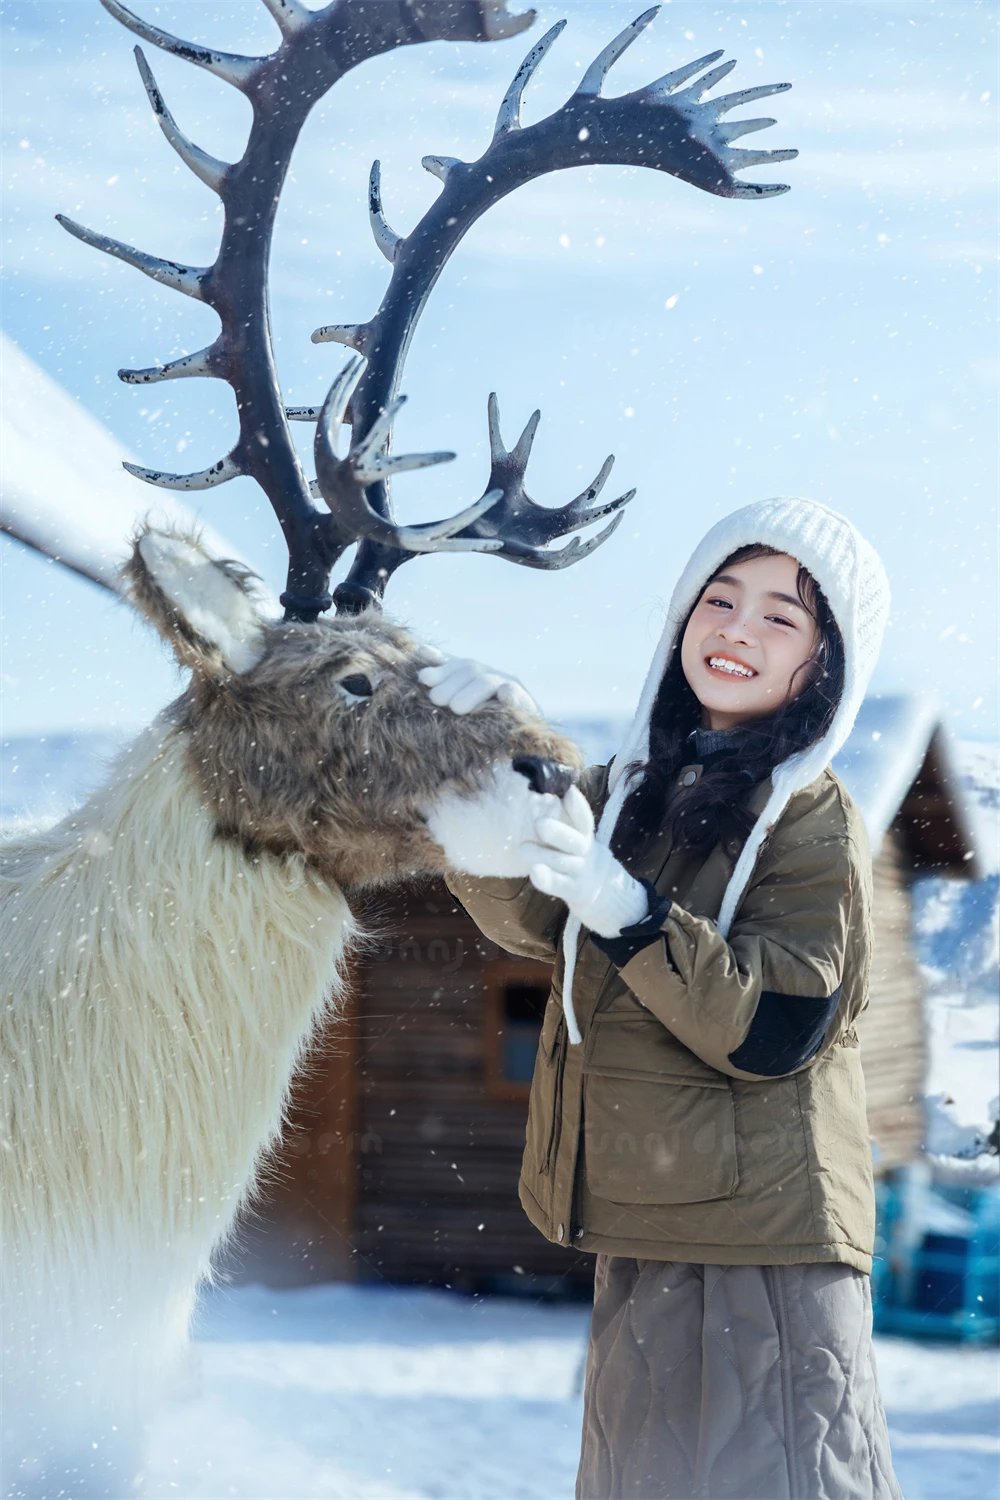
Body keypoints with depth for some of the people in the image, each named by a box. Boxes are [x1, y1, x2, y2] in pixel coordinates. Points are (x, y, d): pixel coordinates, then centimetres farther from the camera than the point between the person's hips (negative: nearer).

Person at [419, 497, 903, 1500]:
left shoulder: (815, 826, -9)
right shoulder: (632, 791, 10)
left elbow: (771, 1034, -18)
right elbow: (533, 921, -5)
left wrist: (624, 909, -28)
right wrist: (492, 814, -24)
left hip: (761, 1246, -7)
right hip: (644, 1233, 7)